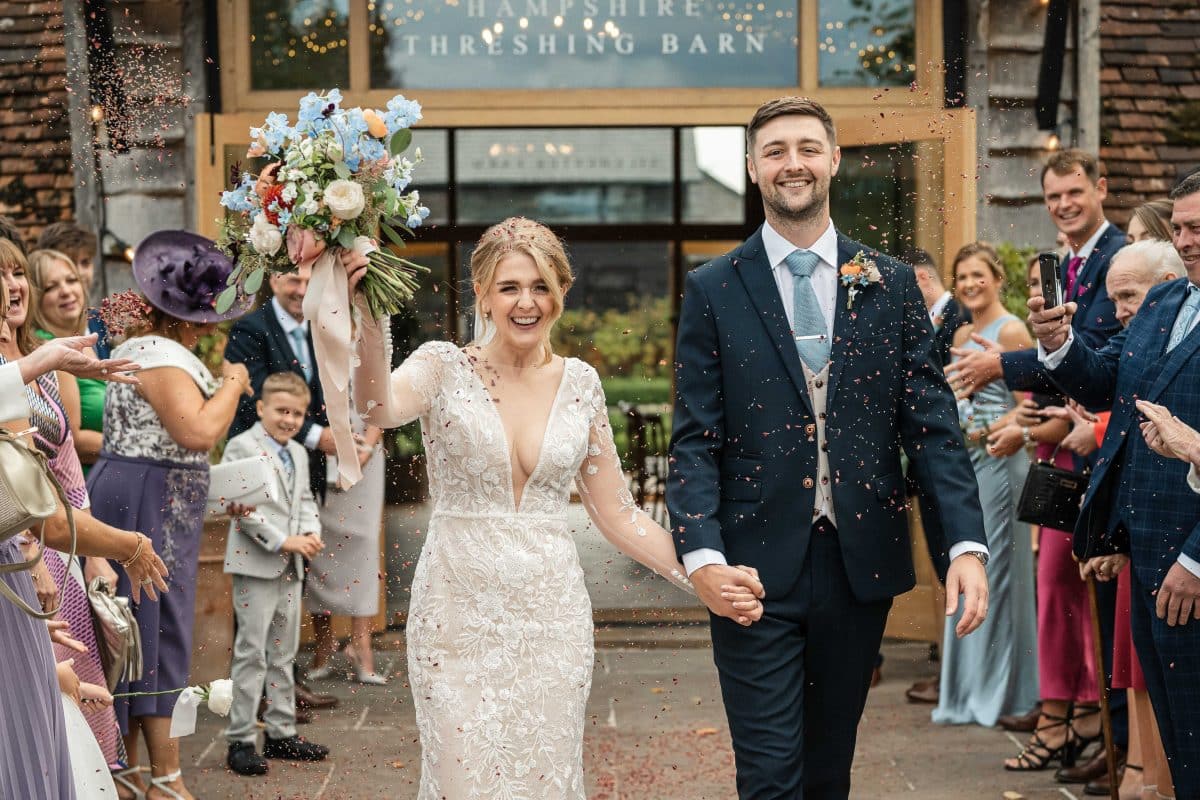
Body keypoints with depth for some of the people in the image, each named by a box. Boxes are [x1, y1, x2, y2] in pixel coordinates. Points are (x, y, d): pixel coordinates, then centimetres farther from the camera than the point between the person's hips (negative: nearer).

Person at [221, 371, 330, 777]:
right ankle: (240, 741, -1)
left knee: (283, 653, 14)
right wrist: (284, 541, -20)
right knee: (251, 654, -6)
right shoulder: (242, 447, -10)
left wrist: (311, 531, -2)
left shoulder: (298, 453, 15)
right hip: (255, 564, -8)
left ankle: (281, 734, 22)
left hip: (290, 567, 8)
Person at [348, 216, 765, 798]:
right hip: (461, 612, -3)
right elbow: (380, 407, -27)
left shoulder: (580, 383, 5)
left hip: (552, 614, 3)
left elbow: (617, 513, 8)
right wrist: (370, 320, -44)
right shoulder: (445, 367, -4)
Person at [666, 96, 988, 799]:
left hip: (861, 565, 3)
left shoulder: (891, 285, 6)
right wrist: (701, 554, -16)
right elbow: (695, 440, -2)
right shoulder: (714, 290, 1)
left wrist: (967, 544, -10)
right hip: (756, 569, -2)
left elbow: (932, 422, 2)